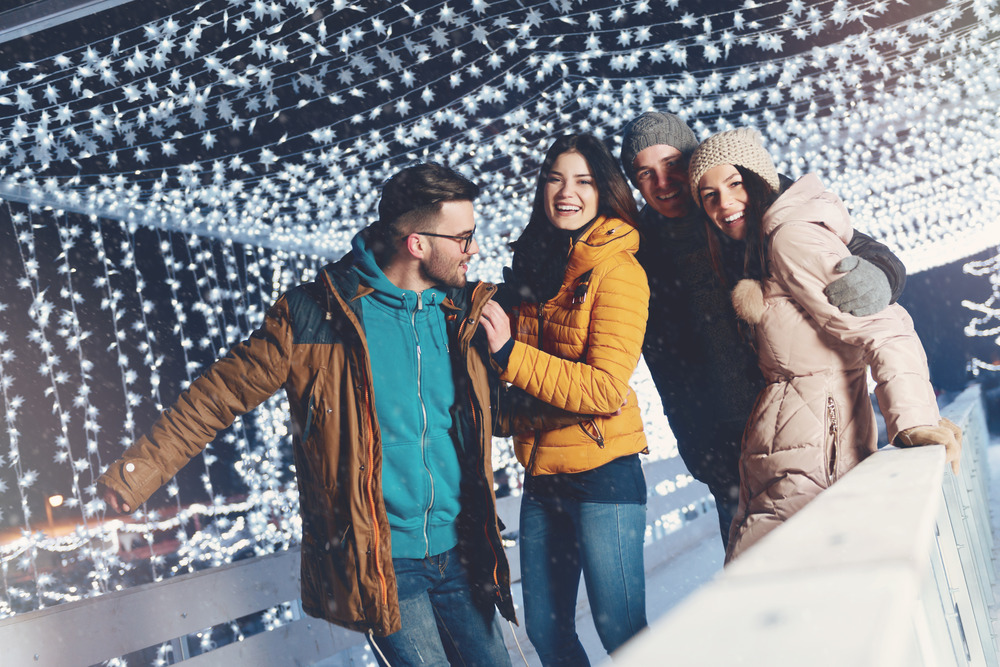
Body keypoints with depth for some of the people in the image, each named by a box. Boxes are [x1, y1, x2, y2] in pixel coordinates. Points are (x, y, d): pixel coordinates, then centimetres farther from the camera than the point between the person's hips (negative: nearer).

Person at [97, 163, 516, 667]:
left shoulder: (467, 313, 4)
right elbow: (218, 396, -3)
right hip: (376, 562, -5)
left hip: (459, 555, 5)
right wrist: (137, 471, -6)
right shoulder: (316, 315, -9)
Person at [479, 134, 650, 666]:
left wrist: (510, 353, -21)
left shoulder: (618, 270, -11)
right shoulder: (532, 267, 10)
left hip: (603, 474, -7)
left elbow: (607, 388, -20)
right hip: (542, 476, 7)